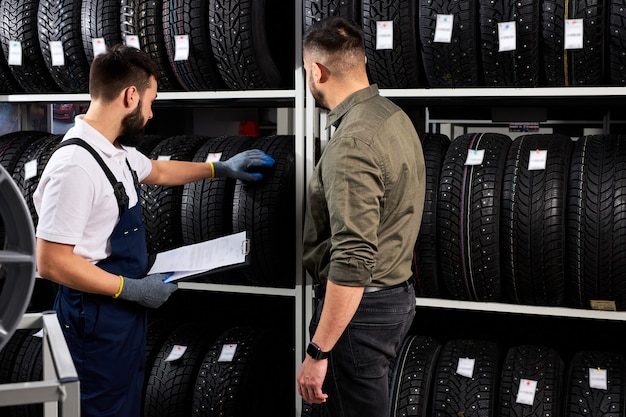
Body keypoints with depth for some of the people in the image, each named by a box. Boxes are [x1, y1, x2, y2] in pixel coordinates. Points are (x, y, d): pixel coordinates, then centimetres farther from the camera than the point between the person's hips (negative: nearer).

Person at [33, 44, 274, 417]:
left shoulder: (118, 151, 6)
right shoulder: (75, 166, -25)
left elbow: (157, 171, 29)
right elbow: (52, 263, -25)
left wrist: (221, 168, 30)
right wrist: (131, 289, -21)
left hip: (126, 309, 10)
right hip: (98, 316, -9)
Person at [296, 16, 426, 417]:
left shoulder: (352, 143, -23)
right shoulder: (395, 117, 7)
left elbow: (353, 260, -29)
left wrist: (318, 352, -26)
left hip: (362, 307, -10)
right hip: (399, 293, 10)